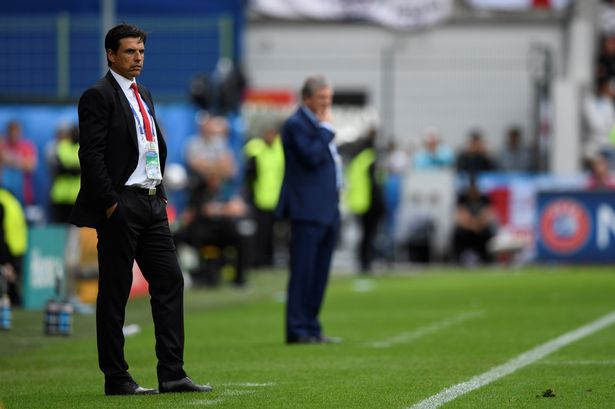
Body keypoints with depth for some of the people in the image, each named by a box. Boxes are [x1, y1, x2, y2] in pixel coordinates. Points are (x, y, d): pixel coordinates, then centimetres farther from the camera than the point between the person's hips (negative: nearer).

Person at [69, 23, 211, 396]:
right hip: (120, 206, -8)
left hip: (152, 203, 8)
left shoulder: (143, 95, 18)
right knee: (115, 292, -1)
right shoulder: (98, 96, -8)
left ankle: (172, 374, 4)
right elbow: (91, 154, -14)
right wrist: (111, 203, -17)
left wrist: (161, 192, 15)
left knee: (170, 282, 3)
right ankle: (116, 378, 4)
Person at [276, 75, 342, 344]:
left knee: (319, 273, 10)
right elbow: (312, 156, -22)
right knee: (303, 271, -8)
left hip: (327, 210, 9)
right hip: (308, 210, -9)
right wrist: (326, 128, -13)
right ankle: (298, 330, -6)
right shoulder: (295, 125, -10)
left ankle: (311, 328, 15)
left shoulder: (319, 125, 20)